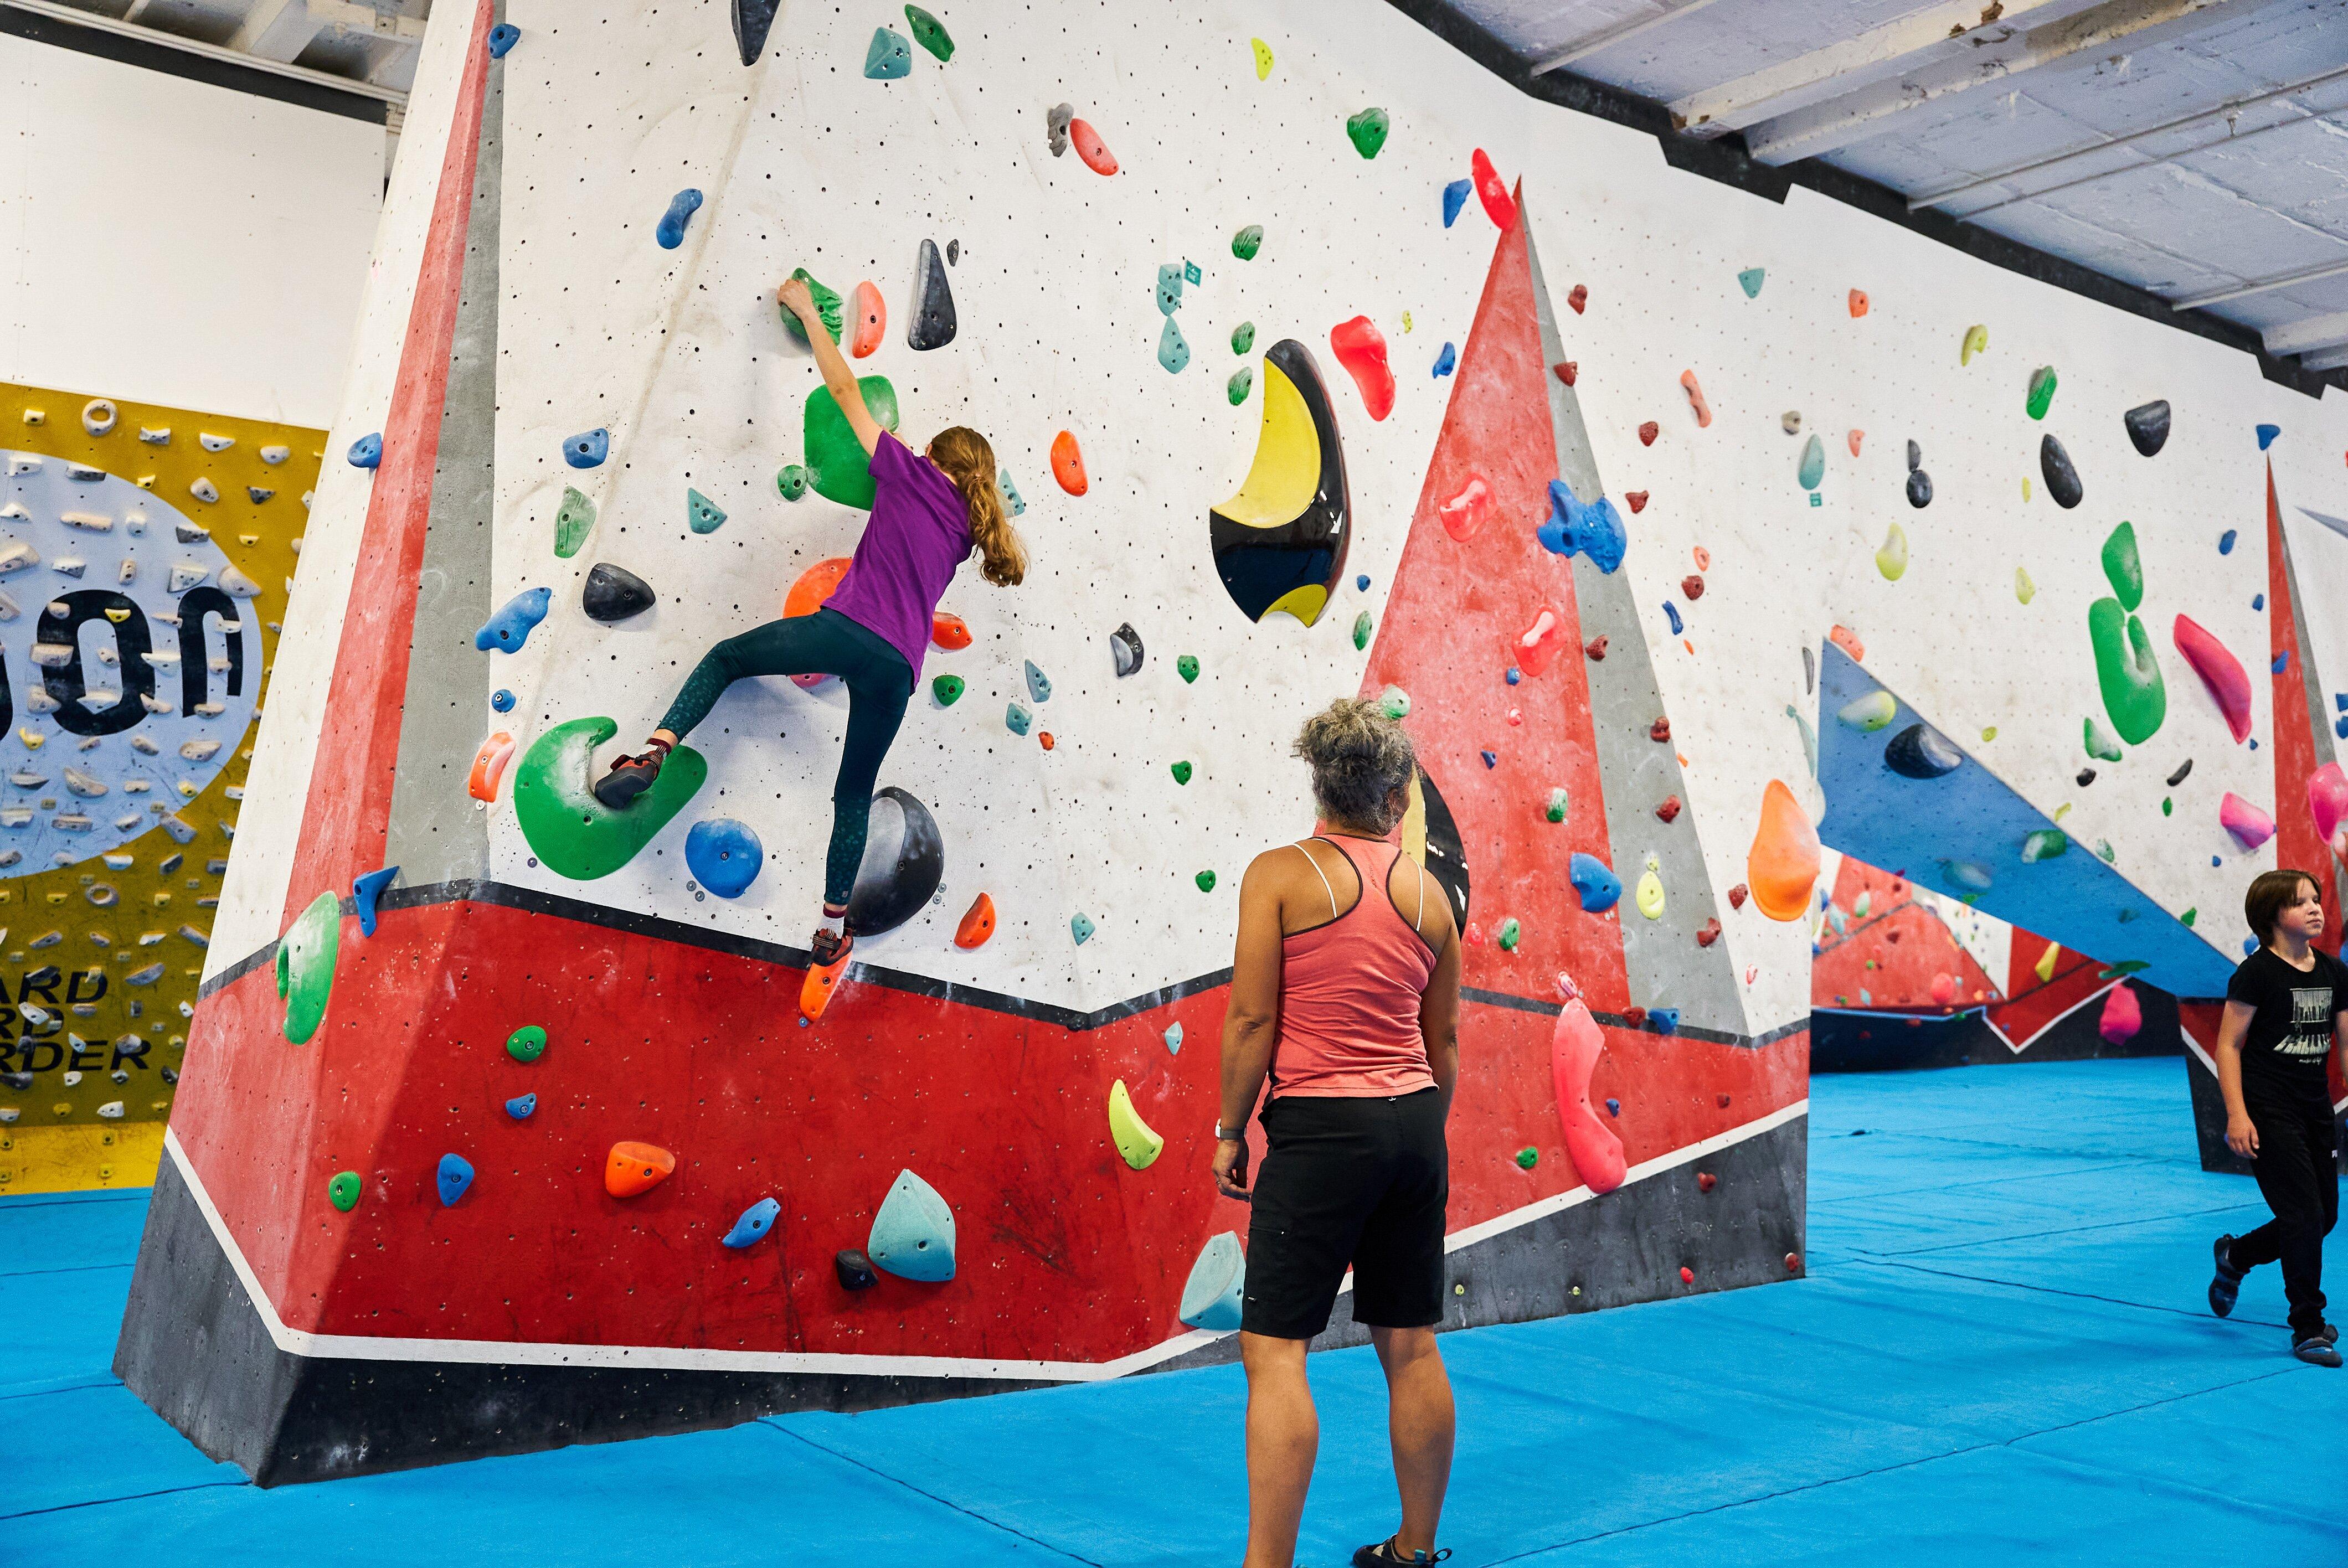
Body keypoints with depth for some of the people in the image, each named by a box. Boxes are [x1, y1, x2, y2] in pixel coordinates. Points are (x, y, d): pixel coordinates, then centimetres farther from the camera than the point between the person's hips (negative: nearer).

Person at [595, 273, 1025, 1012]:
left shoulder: (907, 472, 11)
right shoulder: (971, 523, 20)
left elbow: (844, 387, 15)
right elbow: (1015, 561, 43)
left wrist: (808, 312, 24)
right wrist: (987, 498, 40)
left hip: (844, 629, -3)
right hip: (897, 666, 3)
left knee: (726, 656, 20)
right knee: (855, 794, 15)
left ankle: (652, 755, 0)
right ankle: (833, 931, 14)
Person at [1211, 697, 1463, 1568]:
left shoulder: (1279, 874, -8)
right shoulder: (1429, 892, 7)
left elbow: (1252, 1020, -11)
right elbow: (1443, 1038, 12)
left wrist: (1231, 1130, -1)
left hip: (1321, 1127, -6)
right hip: (1413, 1123, 6)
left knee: (1274, 1349, -1)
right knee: (1411, 1346, 15)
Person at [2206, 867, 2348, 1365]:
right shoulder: (2256, 974, -11)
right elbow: (2228, 1045, -11)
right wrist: (2237, 1115, -18)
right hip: (2268, 1111, -7)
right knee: (2305, 1216, -9)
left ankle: (2235, 1255, 38)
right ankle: (2308, 1329, 4)